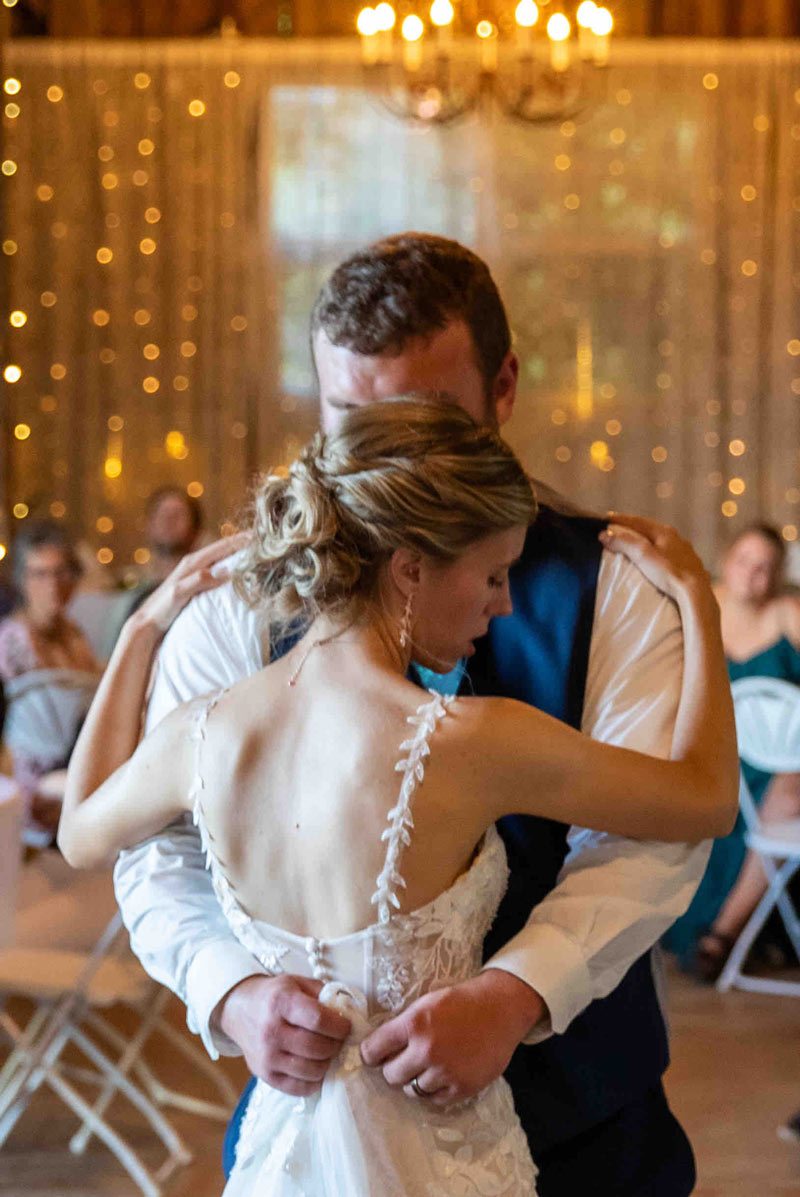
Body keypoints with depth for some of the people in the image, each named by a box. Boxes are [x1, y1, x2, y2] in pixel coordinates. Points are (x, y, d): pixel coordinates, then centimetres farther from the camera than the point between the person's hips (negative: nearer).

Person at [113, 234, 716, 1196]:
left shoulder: (612, 586, -8)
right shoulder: (243, 604, -4)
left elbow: (645, 833, -18)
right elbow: (165, 845, -6)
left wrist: (511, 995, -34)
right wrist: (234, 992, -26)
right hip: (319, 1103, 1)